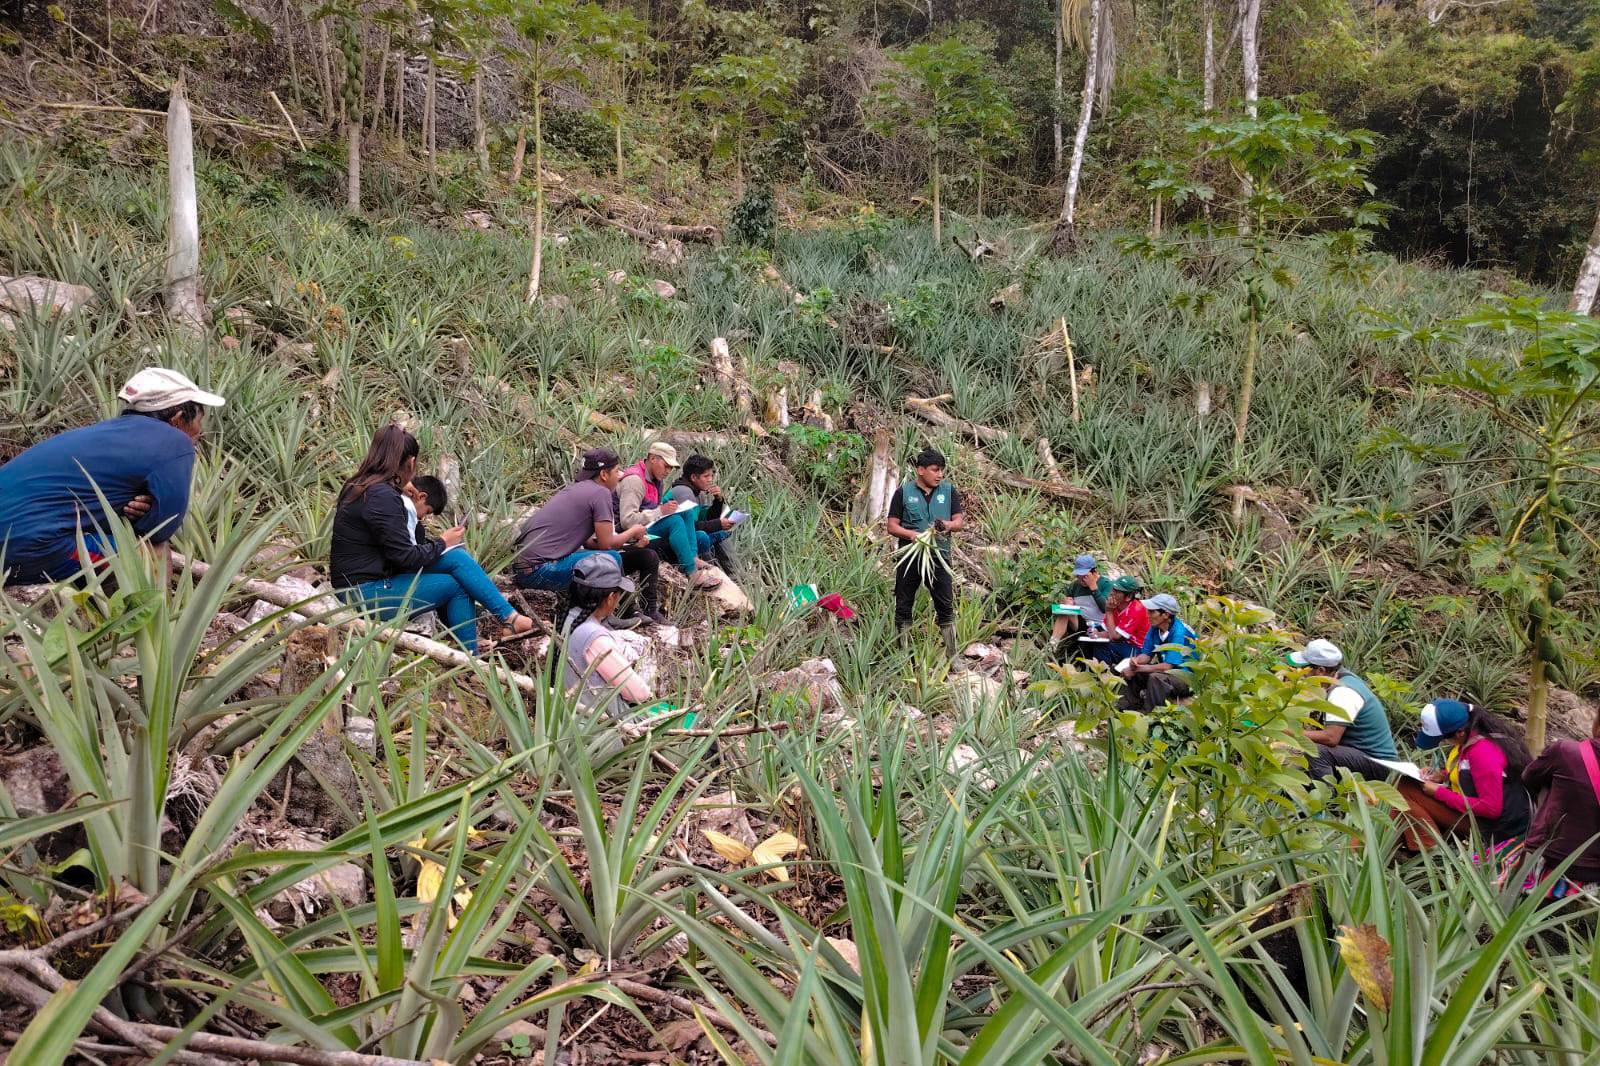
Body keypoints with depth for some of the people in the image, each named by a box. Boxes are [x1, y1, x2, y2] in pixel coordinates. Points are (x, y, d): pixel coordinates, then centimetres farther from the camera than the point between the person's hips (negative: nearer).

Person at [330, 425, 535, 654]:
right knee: (456, 585, -9)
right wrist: (442, 543, -4)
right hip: (366, 594, -9)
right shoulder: (383, 497, -21)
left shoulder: (361, 487, 9)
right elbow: (405, 557, -18)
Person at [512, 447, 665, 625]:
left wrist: (631, 542, 14)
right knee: (613, 559, -14)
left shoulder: (576, 489, 17)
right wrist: (633, 532, 9)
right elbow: (606, 544, -10)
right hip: (538, 570, -10)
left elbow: (586, 541, 19)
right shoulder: (601, 493, -9)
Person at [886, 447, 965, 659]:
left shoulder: (949, 491, 5)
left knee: (946, 607, -1)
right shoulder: (904, 492, 0)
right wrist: (911, 534, -21)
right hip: (910, 557, -1)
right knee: (903, 607, 7)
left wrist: (948, 525, -20)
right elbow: (892, 526, -2)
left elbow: (960, 522, 3)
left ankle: (952, 656, 5)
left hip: (939, 556, 1)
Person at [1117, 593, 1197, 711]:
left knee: (1156, 677, -34)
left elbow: (1167, 666, -27)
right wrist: (1135, 661, -20)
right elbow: (1146, 654, 4)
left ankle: (1149, 714, -22)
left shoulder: (1179, 632, -24)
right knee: (1129, 670, -2)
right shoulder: (1155, 628, -2)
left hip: (1188, 674, -8)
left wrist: (1137, 668, -23)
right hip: (1167, 670, 8)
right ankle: (1126, 708, -1)